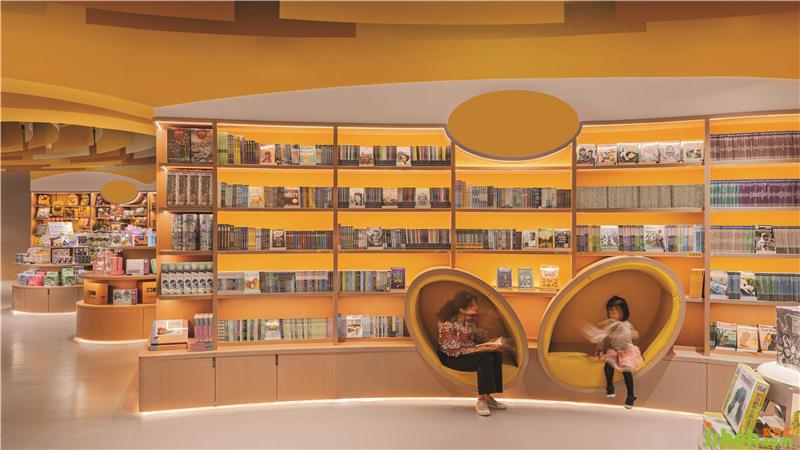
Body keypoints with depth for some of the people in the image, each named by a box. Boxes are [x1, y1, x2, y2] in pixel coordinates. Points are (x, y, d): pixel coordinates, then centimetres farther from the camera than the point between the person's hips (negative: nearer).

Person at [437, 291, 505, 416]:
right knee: (485, 359, -30)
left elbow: (476, 338, 10)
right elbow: (454, 350, -25)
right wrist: (478, 349, -29)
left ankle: (488, 396, -10)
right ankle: (481, 401, -23)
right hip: (452, 357, -8)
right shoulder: (448, 324, -24)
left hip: (470, 352, 8)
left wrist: (489, 344, -10)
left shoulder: (471, 318, -1)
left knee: (497, 355, -17)